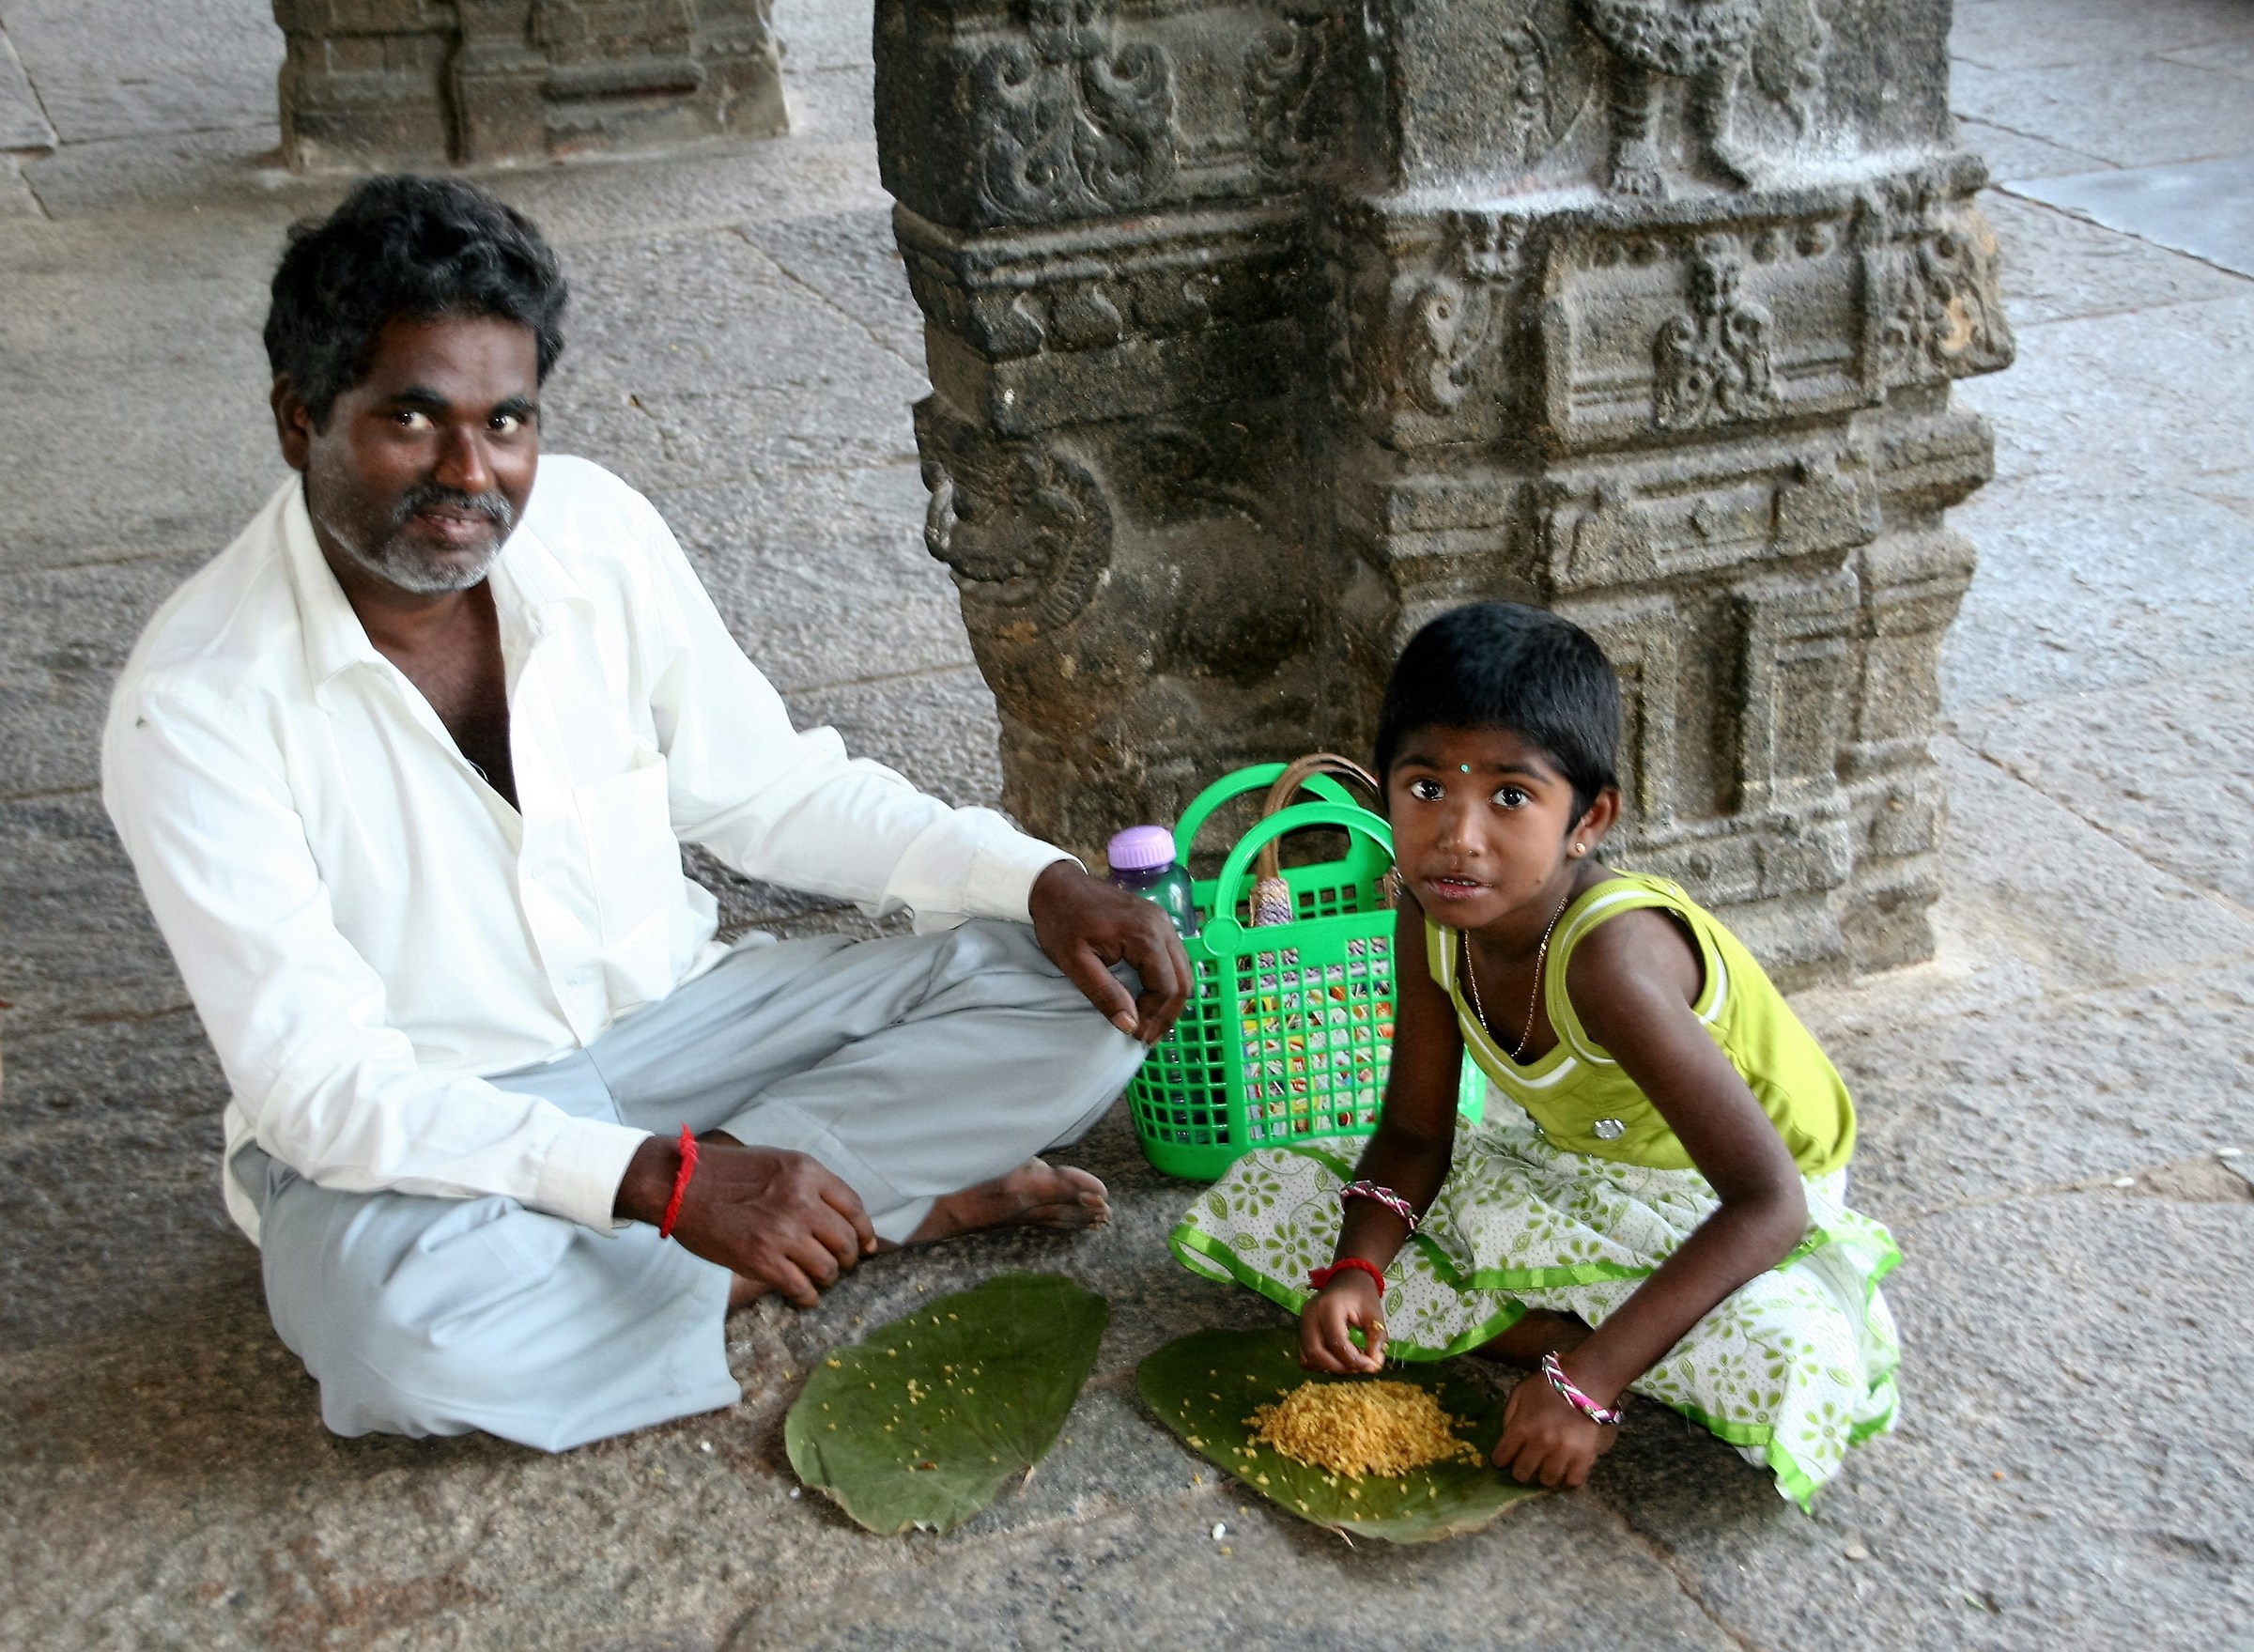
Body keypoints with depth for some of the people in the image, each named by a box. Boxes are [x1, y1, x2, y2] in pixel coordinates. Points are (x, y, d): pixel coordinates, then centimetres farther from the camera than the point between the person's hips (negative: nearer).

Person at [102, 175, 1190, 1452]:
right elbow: (321, 1084, -25)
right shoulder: (196, 705, -22)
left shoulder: (595, 529, -9)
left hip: (670, 1019, 4)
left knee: (1079, 999, -9)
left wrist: (1039, 881, -11)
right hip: (408, 1117, -3)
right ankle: (899, 1203, -19)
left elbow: (775, 790, 4)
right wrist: (667, 1180, -36)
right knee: (401, 1322, -40)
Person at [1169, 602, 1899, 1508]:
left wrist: (1589, 1383, -39)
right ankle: (1554, 1328, -10)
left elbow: (1769, 1201, -35)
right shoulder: (1433, 912, -15)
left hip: (1714, 1208, -6)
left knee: (1795, 1370, -39)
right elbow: (1416, 1133, -3)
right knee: (1257, 1199, -4)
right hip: (1565, 1170, 7)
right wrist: (1355, 1271, -23)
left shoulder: (1608, 957, -35)